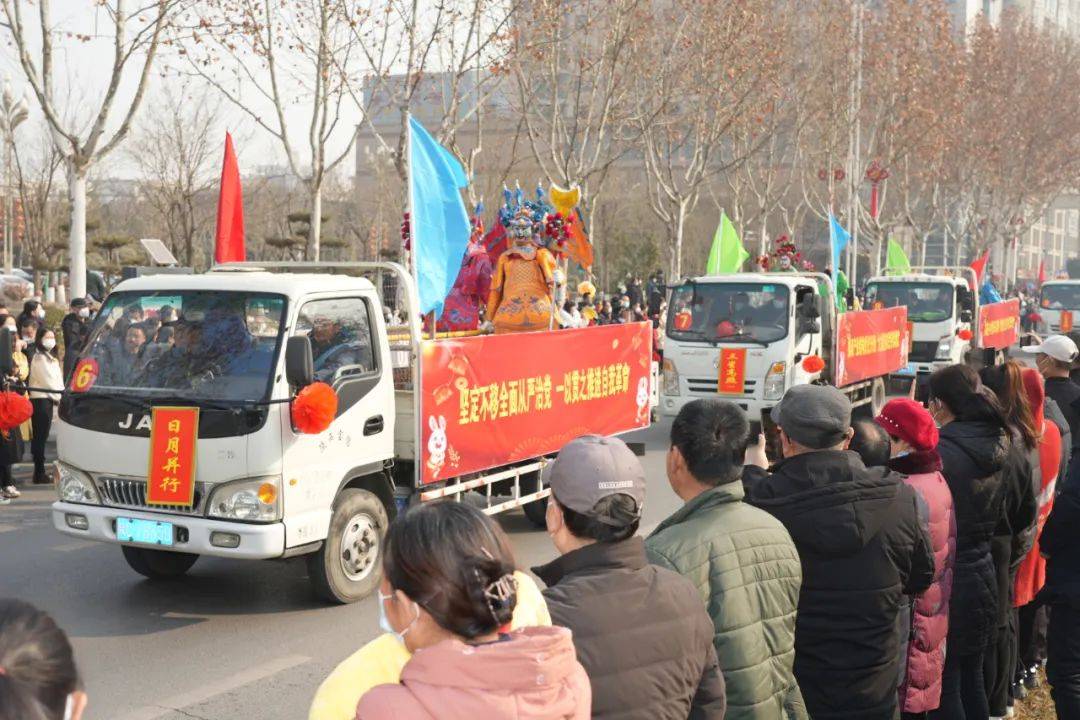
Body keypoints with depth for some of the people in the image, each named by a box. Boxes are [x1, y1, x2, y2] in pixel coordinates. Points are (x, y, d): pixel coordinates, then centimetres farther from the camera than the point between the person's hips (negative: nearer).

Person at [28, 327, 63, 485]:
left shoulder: (51, 357, 19)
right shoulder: (39, 358, -9)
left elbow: (57, 379, 16)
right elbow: (47, 380, -13)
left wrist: (61, 396, 2)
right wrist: (59, 397, -7)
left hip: (48, 399, 9)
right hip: (40, 399, -9)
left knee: (41, 438, 10)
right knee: (40, 438, -7)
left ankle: (40, 473, 14)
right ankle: (39, 474, -5)